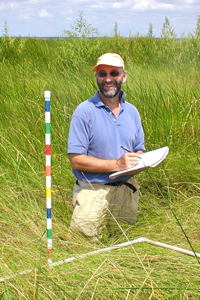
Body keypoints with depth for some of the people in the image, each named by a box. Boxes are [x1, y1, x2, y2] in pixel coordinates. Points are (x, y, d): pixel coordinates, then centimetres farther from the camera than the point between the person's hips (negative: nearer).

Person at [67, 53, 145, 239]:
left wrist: (138, 161, -9)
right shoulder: (84, 111, -11)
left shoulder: (132, 112, 6)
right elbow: (76, 160, -16)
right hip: (93, 192, -5)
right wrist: (116, 164, -22)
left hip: (126, 189, 5)